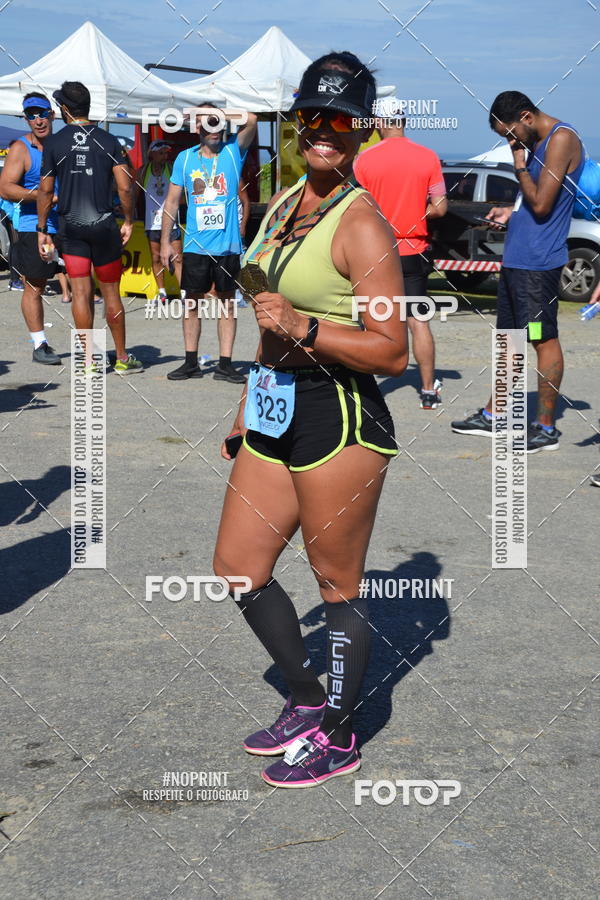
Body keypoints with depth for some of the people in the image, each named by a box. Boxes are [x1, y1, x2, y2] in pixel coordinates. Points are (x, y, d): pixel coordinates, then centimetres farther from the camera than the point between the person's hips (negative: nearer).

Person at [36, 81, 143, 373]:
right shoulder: (108, 141, 0)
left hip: (70, 227, 0)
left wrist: (42, 230, 8)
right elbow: (125, 188, -5)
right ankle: (122, 358, 15)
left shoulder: (54, 143, 0)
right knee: (111, 292, 8)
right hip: (103, 224, 0)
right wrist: (129, 221, 8)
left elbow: (45, 191, 1)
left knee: (81, 292, 3)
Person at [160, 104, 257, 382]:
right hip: (194, 245, 1)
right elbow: (172, 200, 8)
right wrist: (165, 241, 3)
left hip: (227, 245, -1)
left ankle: (225, 364, 7)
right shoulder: (185, 158, 6)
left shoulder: (233, 151, 2)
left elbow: (251, 121, -16)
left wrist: (219, 116, -13)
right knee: (192, 303, 5)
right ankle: (191, 362, 14)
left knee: (227, 304, 3)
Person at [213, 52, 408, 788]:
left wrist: (303, 328, -26)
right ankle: (306, 699, 32)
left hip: (340, 419, -9)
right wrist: (248, 406, 25)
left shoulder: (361, 224, -14)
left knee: (337, 584, 4)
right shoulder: (284, 205, 12)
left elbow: (392, 352, -17)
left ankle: (338, 739, 21)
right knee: (237, 569, 14)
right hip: (275, 414, 9)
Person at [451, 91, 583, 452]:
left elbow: (542, 205, -20)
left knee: (544, 339, -4)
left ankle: (546, 428, 2)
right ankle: (493, 416, 25)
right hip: (516, 258, 10)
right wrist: (511, 212, 11)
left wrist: (520, 166, -8)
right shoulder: (535, 143, 16)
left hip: (539, 261, -10)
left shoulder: (562, 138, -14)